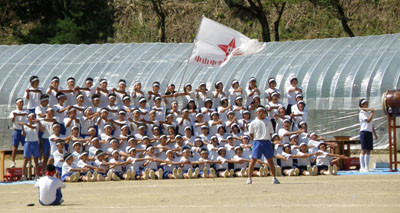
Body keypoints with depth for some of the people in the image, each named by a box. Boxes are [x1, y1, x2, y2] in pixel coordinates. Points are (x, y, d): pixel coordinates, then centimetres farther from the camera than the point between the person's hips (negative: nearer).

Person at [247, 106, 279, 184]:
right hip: (257, 142, -2)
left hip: (267, 142, 2)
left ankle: (274, 178, 8)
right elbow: (251, 134, 9)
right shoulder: (253, 123, 6)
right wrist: (255, 140, 3)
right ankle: (249, 178, -1)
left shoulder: (268, 122, 12)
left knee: (270, 160, 3)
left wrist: (267, 139, 6)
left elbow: (271, 133, 15)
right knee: (253, 160, -5)